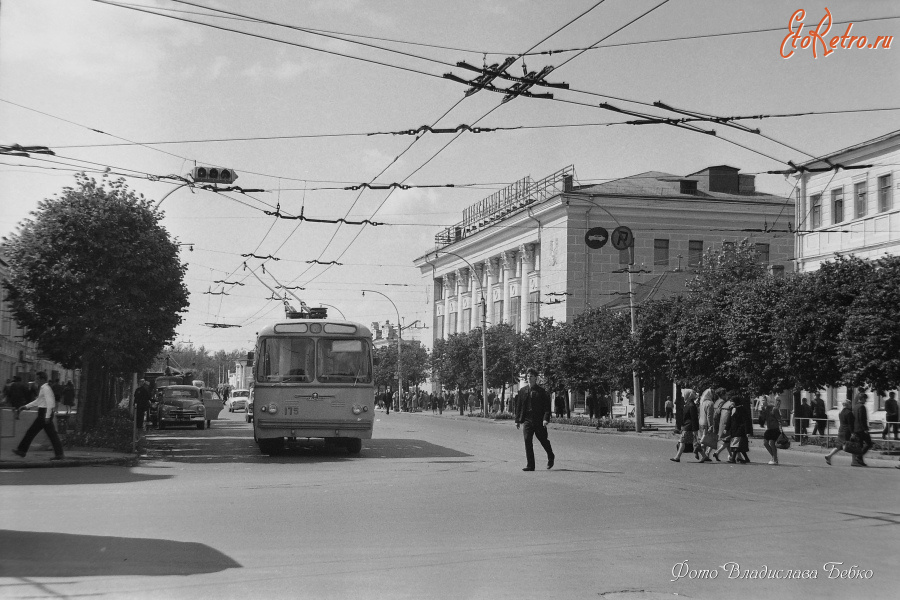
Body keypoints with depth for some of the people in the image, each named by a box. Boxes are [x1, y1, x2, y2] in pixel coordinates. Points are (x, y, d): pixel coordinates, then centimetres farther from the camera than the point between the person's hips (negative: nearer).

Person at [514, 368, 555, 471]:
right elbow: (518, 406, 12)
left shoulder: (542, 391, -2)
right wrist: (517, 420, 7)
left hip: (539, 421, -2)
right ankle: (530, 465, -3)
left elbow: (547, 406, -4)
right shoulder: (523, 391, 8)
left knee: (544, 440, 10)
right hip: (527, 420, 2)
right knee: (527, 441, -6)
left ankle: (551, 457, 38)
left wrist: (546, 418, -17)